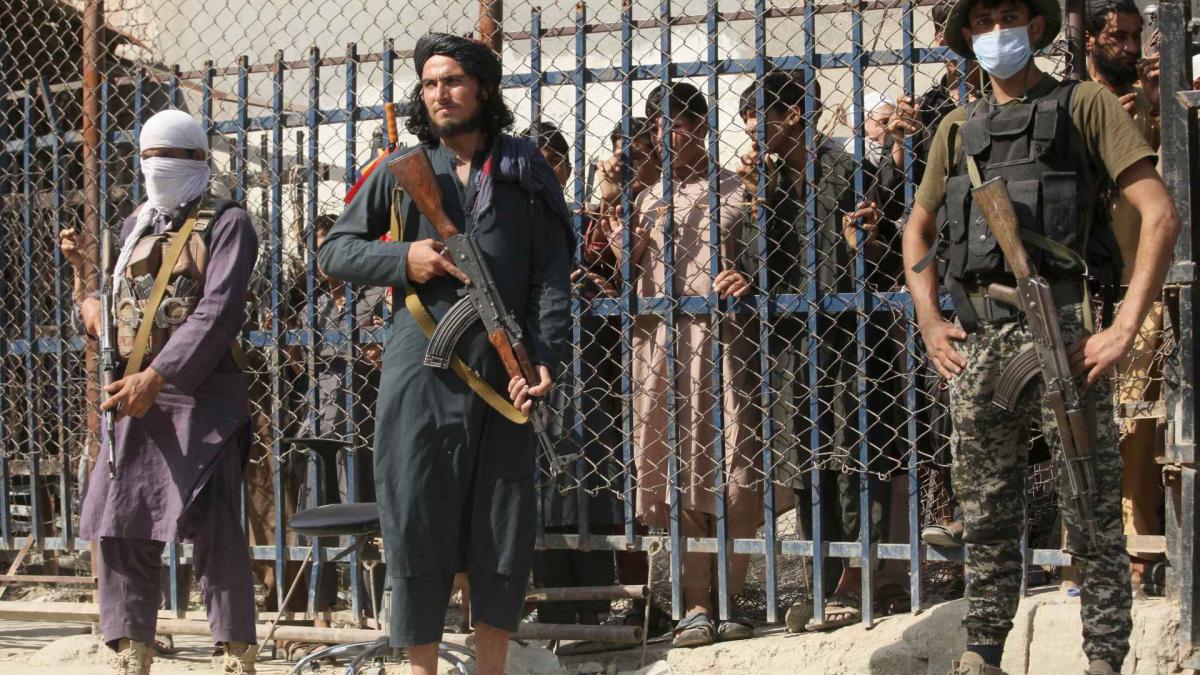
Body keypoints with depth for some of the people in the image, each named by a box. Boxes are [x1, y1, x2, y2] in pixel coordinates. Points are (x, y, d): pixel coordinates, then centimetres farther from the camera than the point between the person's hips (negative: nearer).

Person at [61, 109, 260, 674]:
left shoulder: (226, 223, -1)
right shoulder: (136, 225, 19)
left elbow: (217, 313, -13)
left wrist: (158, 376, -22)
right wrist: (91, 303, 2)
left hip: (201, 394, -6)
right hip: (134, 394, 7)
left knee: (214, 531, -10)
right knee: (119, 528, 4)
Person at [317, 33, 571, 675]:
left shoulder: (524, 170, 8)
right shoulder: (401, 171, 9)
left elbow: (551, 273, 3)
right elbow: (333, 250, 11)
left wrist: (545, 356, -9)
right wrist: (402, 259, -7)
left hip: (501, 373, 0)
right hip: (419, 372, 0)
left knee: (503, 527, 4)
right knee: (415, 524, 0)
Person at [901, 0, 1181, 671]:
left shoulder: (1084, 105, 2)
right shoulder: (957, 129, 17)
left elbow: (1162, 216, -6)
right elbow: (918, 230, 27)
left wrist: (1126, 329, -13)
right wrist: (930, 322, 12)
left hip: (1062, 334, -4)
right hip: (975, 340, 5)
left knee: (1093, 518, -2)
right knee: (987, 519, 9)